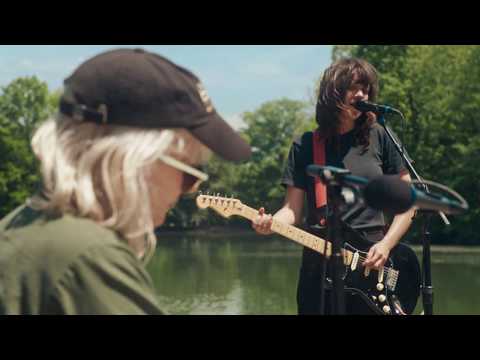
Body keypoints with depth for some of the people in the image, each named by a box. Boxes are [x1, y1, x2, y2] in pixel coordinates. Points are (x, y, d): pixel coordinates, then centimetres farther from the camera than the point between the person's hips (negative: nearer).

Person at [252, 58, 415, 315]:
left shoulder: (379, 137, 3)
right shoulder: (306, 146, 6)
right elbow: (293, 210, 3)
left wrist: (386, 245, -8)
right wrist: (271, 223, -18)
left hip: (372, 262, 0)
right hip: (319, 262, 1)